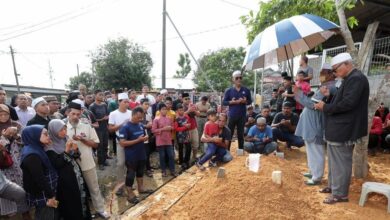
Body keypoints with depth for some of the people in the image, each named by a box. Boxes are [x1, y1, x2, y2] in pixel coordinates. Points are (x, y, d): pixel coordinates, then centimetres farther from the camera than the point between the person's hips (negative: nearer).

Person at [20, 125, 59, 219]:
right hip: (42, 198, -9)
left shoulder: (36, 150, 7)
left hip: (44, 195, 9)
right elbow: (40, 179, -24)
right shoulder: (31, 156, -23)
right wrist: (50, 196, -19)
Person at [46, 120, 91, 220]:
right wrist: (66, 150, -25)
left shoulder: (65, 139, 4)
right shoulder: (50, 147, -15)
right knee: (71, 204, 6)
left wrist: (75, 150, -10)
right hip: (65, 179, -6)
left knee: (81, 197, 16)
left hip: (76, 174, 6)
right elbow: (57, 164, -21)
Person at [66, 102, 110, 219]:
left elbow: (95, 144, -4)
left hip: (88, 163, 1)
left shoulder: (87, 126, -5)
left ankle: (100, 209, 31)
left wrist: (83, 139, -16)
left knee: (94, 188, 14)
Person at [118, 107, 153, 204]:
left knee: (140, 172, 22)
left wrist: (145, 138, -7)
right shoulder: (125, 127, -18)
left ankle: (141, 188, 41)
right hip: (131, 157, -7)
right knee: (131, 174, 6)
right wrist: (138, 140, -26)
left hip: (141, 154, 7)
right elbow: (122, 143, -23)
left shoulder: (141, 125, 4)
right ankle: (130, 194, 21)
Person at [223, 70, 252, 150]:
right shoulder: (229, 91, 0)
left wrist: (245, 101, -12)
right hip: (232, 115, -1)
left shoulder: (246, 90, 4)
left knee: (241, 134, 11)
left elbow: (250, 101, 8)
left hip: (242, 115, 1)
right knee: (229, 133, 3)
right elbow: (224, 102, 0)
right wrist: (232, 102, -16)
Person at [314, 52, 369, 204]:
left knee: (341, 163, 1)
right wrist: (326, 105, 3)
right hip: (339, 128, 10)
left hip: (343, 130, -10)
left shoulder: (356, 78, -17)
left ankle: (340, 194, 13)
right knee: (336, 161, 19)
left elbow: (347, 104, -26)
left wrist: (325, 107, -15)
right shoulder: (350, 79, 15)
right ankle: (333, 186, 32)